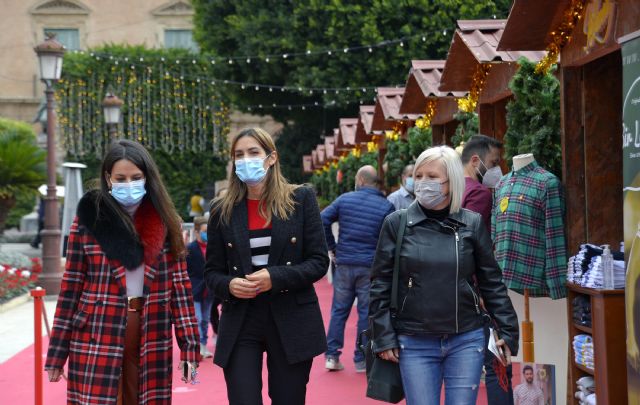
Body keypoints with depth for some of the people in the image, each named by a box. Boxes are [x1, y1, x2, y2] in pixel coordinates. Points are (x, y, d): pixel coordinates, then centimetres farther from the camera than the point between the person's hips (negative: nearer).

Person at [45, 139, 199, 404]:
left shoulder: (163, 220, 6)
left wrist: (189, 345, -2)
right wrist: (57, 352, 0)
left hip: (151, 336, 2)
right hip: (98, 337, -2)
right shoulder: (89, 218, 0)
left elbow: (179, 283, 4)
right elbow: (72, 285, 2)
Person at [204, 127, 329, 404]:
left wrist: (275, 278, -17)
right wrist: (229, 285, -14)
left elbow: (319, 261, -2)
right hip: (240, 322, 1)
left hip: (292, 322, -1)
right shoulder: (223, 210, 5)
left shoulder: (301, 199, 1)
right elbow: (212, 272, 9)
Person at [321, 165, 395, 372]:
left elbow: (323, 220, -6)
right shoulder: (387, 206, -3)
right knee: (367, 313, 6)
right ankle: (361, 360, 10)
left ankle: (332, 356, 11)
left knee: (339, 310, 11)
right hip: (371, 267, -2)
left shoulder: (345, 199, 0)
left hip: (344, 264, 2)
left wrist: (333, 247, 3)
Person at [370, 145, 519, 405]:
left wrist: (508, 332, 3)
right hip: (415, 344, -1)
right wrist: (383, 337, -3)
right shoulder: (396, 223, -1)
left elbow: (492, 282, 6)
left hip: (466, 341, 1)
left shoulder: (472, 224, 2)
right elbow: (380, 284, 2)